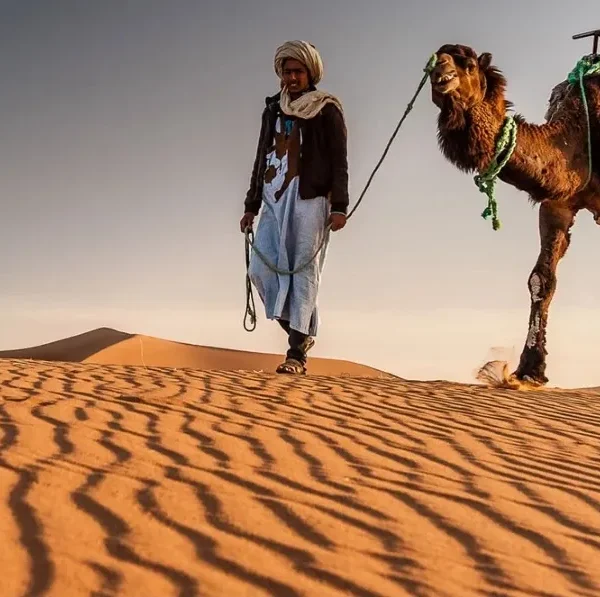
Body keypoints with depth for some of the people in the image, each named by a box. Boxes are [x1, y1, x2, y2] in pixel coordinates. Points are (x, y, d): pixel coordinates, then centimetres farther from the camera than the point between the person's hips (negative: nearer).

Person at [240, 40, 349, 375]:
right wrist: (251, 206, 18)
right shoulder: (273, 110, 19)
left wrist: (339, 206, -12)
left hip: (310, 200, -6)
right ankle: (301, 331, 10)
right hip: (275, 201, 6)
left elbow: (339, 161, -2)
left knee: (304, 272, -6)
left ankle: (297, 354, -5)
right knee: (261, 268, -5)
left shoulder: (327, 109, 3)